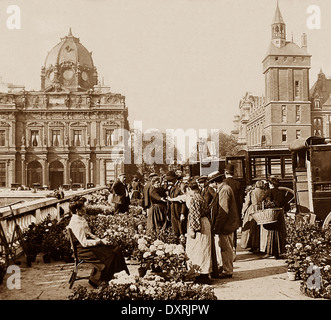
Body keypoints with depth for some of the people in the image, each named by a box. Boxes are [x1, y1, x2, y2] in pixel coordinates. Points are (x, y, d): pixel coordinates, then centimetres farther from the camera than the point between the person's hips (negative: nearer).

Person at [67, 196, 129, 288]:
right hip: (83, 250, -9)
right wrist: (100, 241, -20)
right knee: (109, 256, -13)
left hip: (88, 244, 9)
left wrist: (99, 239, 2)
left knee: (116, 249, -1)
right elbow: (84, 242, -25)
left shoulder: (80, 219, 7)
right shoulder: (76, 223, -25)